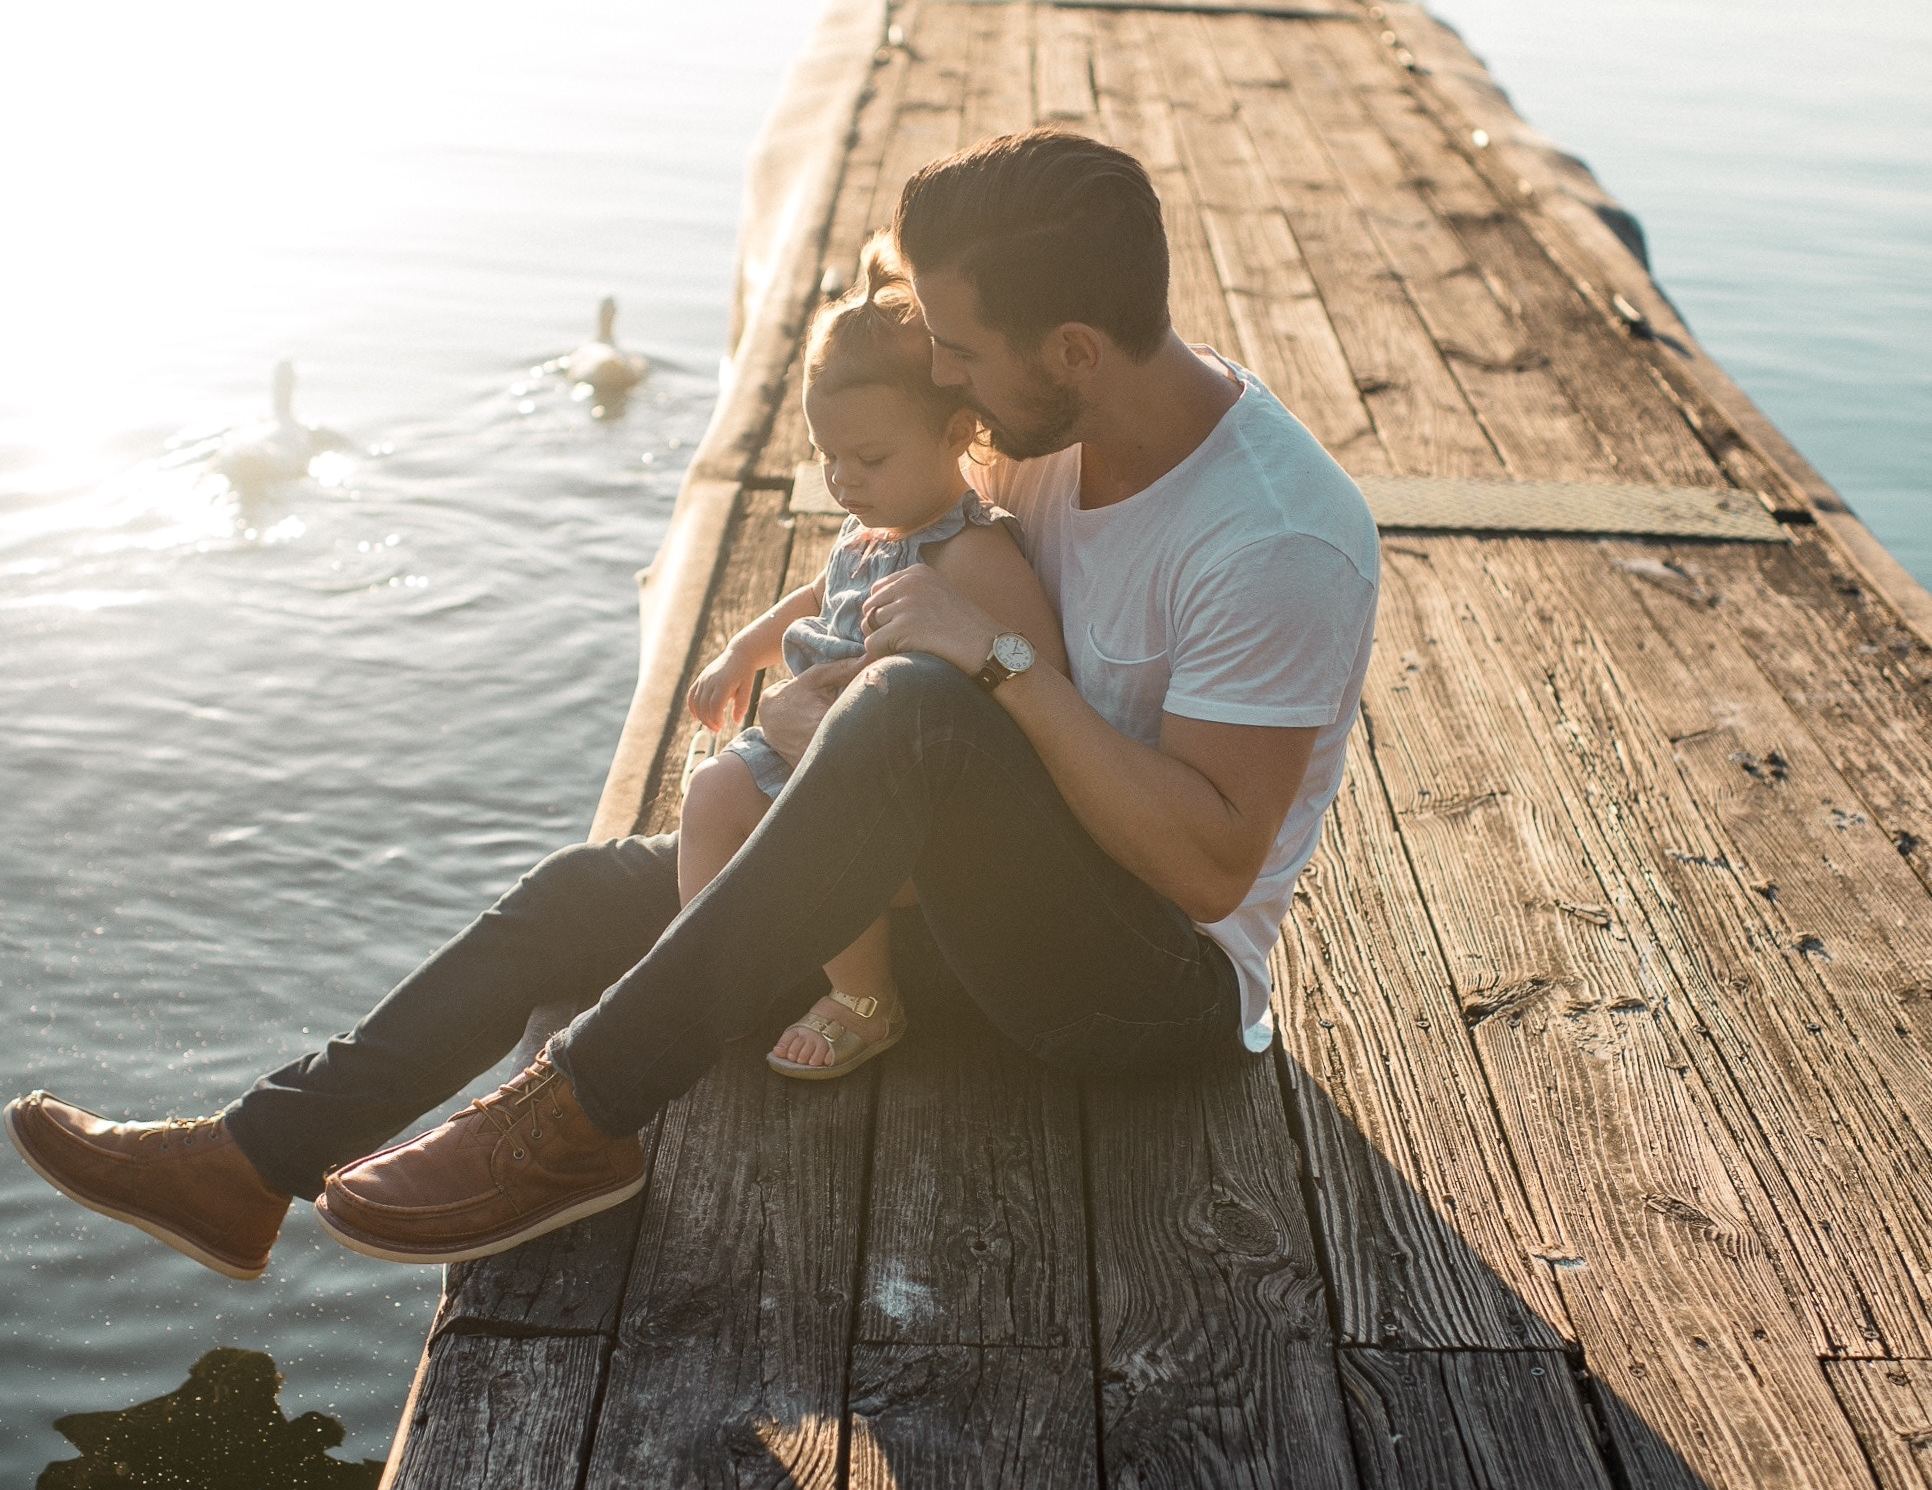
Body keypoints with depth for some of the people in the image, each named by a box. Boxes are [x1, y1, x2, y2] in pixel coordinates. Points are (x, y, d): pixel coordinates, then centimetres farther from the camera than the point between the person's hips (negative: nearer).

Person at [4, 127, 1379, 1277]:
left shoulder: (1280, 542, -25)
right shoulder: (1060, 432, 0)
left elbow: (1211, 863, -28)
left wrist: (995, 661, -29)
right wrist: (820, 694, -5)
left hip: (1167, 983, -8)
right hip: (1004, 898, 8)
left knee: (918, 709, -37)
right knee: (591, 890, 2)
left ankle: (582, 1118, -28)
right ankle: (250, 1167, 7)